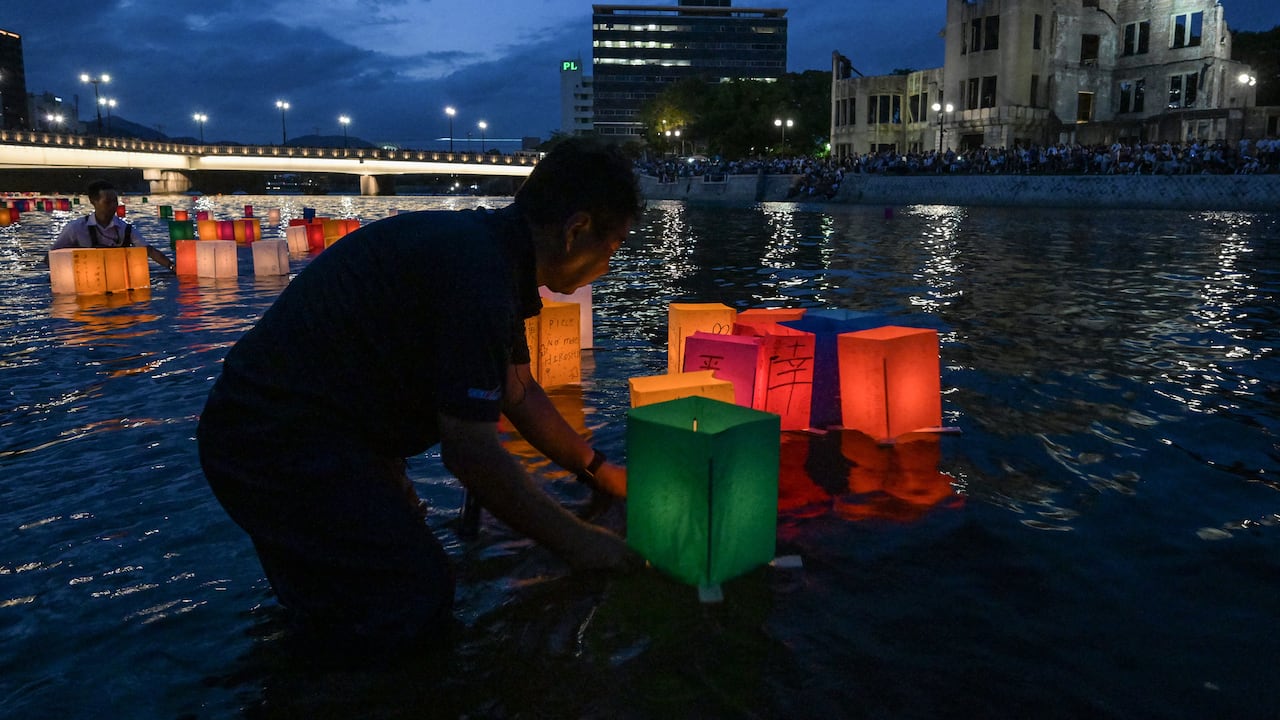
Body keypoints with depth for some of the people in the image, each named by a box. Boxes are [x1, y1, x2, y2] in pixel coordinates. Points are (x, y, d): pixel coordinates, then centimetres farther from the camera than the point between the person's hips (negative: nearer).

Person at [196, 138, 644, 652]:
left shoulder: (489, 245, 7)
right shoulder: (479, 272, -25)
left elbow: (519, 392, 18)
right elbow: (469, 450, -25)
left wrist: (599, 471, 19)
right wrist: (572, 540, -14)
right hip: (275, 441, -10)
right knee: (414, 610, -12)